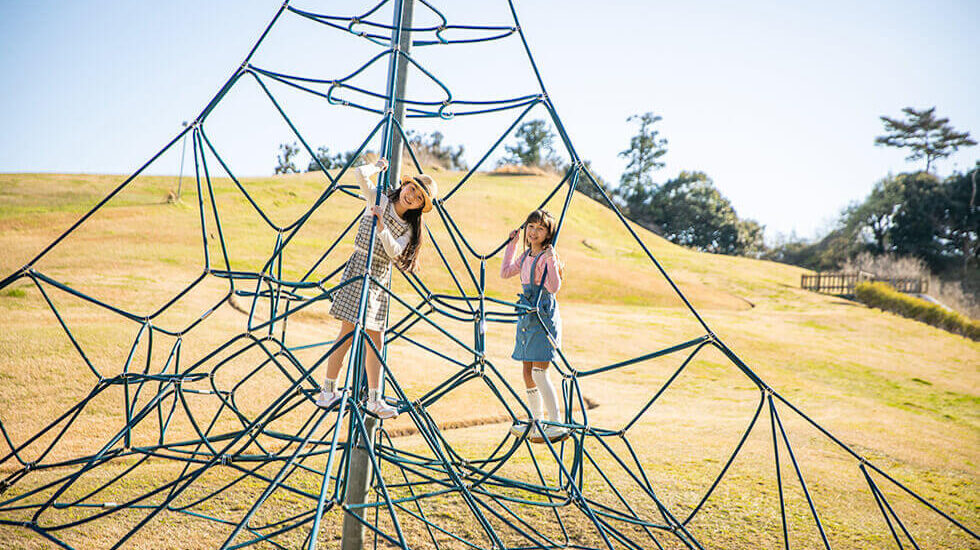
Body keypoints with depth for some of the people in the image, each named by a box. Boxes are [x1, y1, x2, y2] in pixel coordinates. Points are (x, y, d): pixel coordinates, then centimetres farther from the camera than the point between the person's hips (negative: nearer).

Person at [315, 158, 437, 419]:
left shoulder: (408, 229, 9)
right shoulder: (378, 200, 1)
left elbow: (394, 251, -10)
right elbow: (361, 173, -13)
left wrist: (382, 228, -23)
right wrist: (379, 165, 3)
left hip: (380, 279, 5)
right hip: (359, 268, -5)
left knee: (375, 339, 6)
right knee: (349, 331, -8)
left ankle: (374, 399, 13)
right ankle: (328, 390, 3)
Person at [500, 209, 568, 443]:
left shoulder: (548, 256, -12)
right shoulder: (526, 255, 12)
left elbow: (554, 287, -20)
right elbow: (505, 272, 19)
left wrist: (551, 261, -29)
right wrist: (512, 244, 18)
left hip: (544, 317, -8)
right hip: (527, 317, 8)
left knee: (539, 373, -10)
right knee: (528, 372, 12)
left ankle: (557, 426, -3)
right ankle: (536, 422, 23)